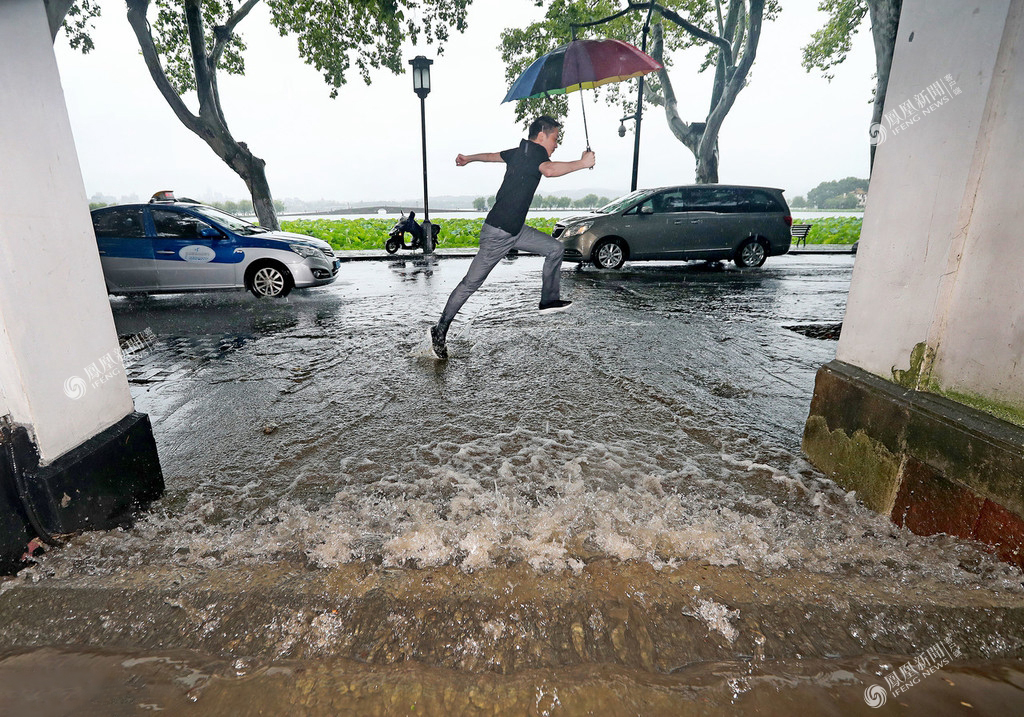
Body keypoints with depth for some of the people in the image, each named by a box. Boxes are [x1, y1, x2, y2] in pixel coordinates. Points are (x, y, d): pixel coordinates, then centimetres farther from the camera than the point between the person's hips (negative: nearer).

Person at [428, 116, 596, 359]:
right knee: (471, 283, -3)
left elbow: (492, 155, 32)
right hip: (498, 232, -10)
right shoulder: (536, 151, -12)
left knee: (555, 248, 10)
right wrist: (582, 163, -25)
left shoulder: (520, 151, 14)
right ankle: (440, 331, 7)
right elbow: (550, 170, -37)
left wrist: (468, 158, 47)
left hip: (515, 229, 10)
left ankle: (549, 300, 18)